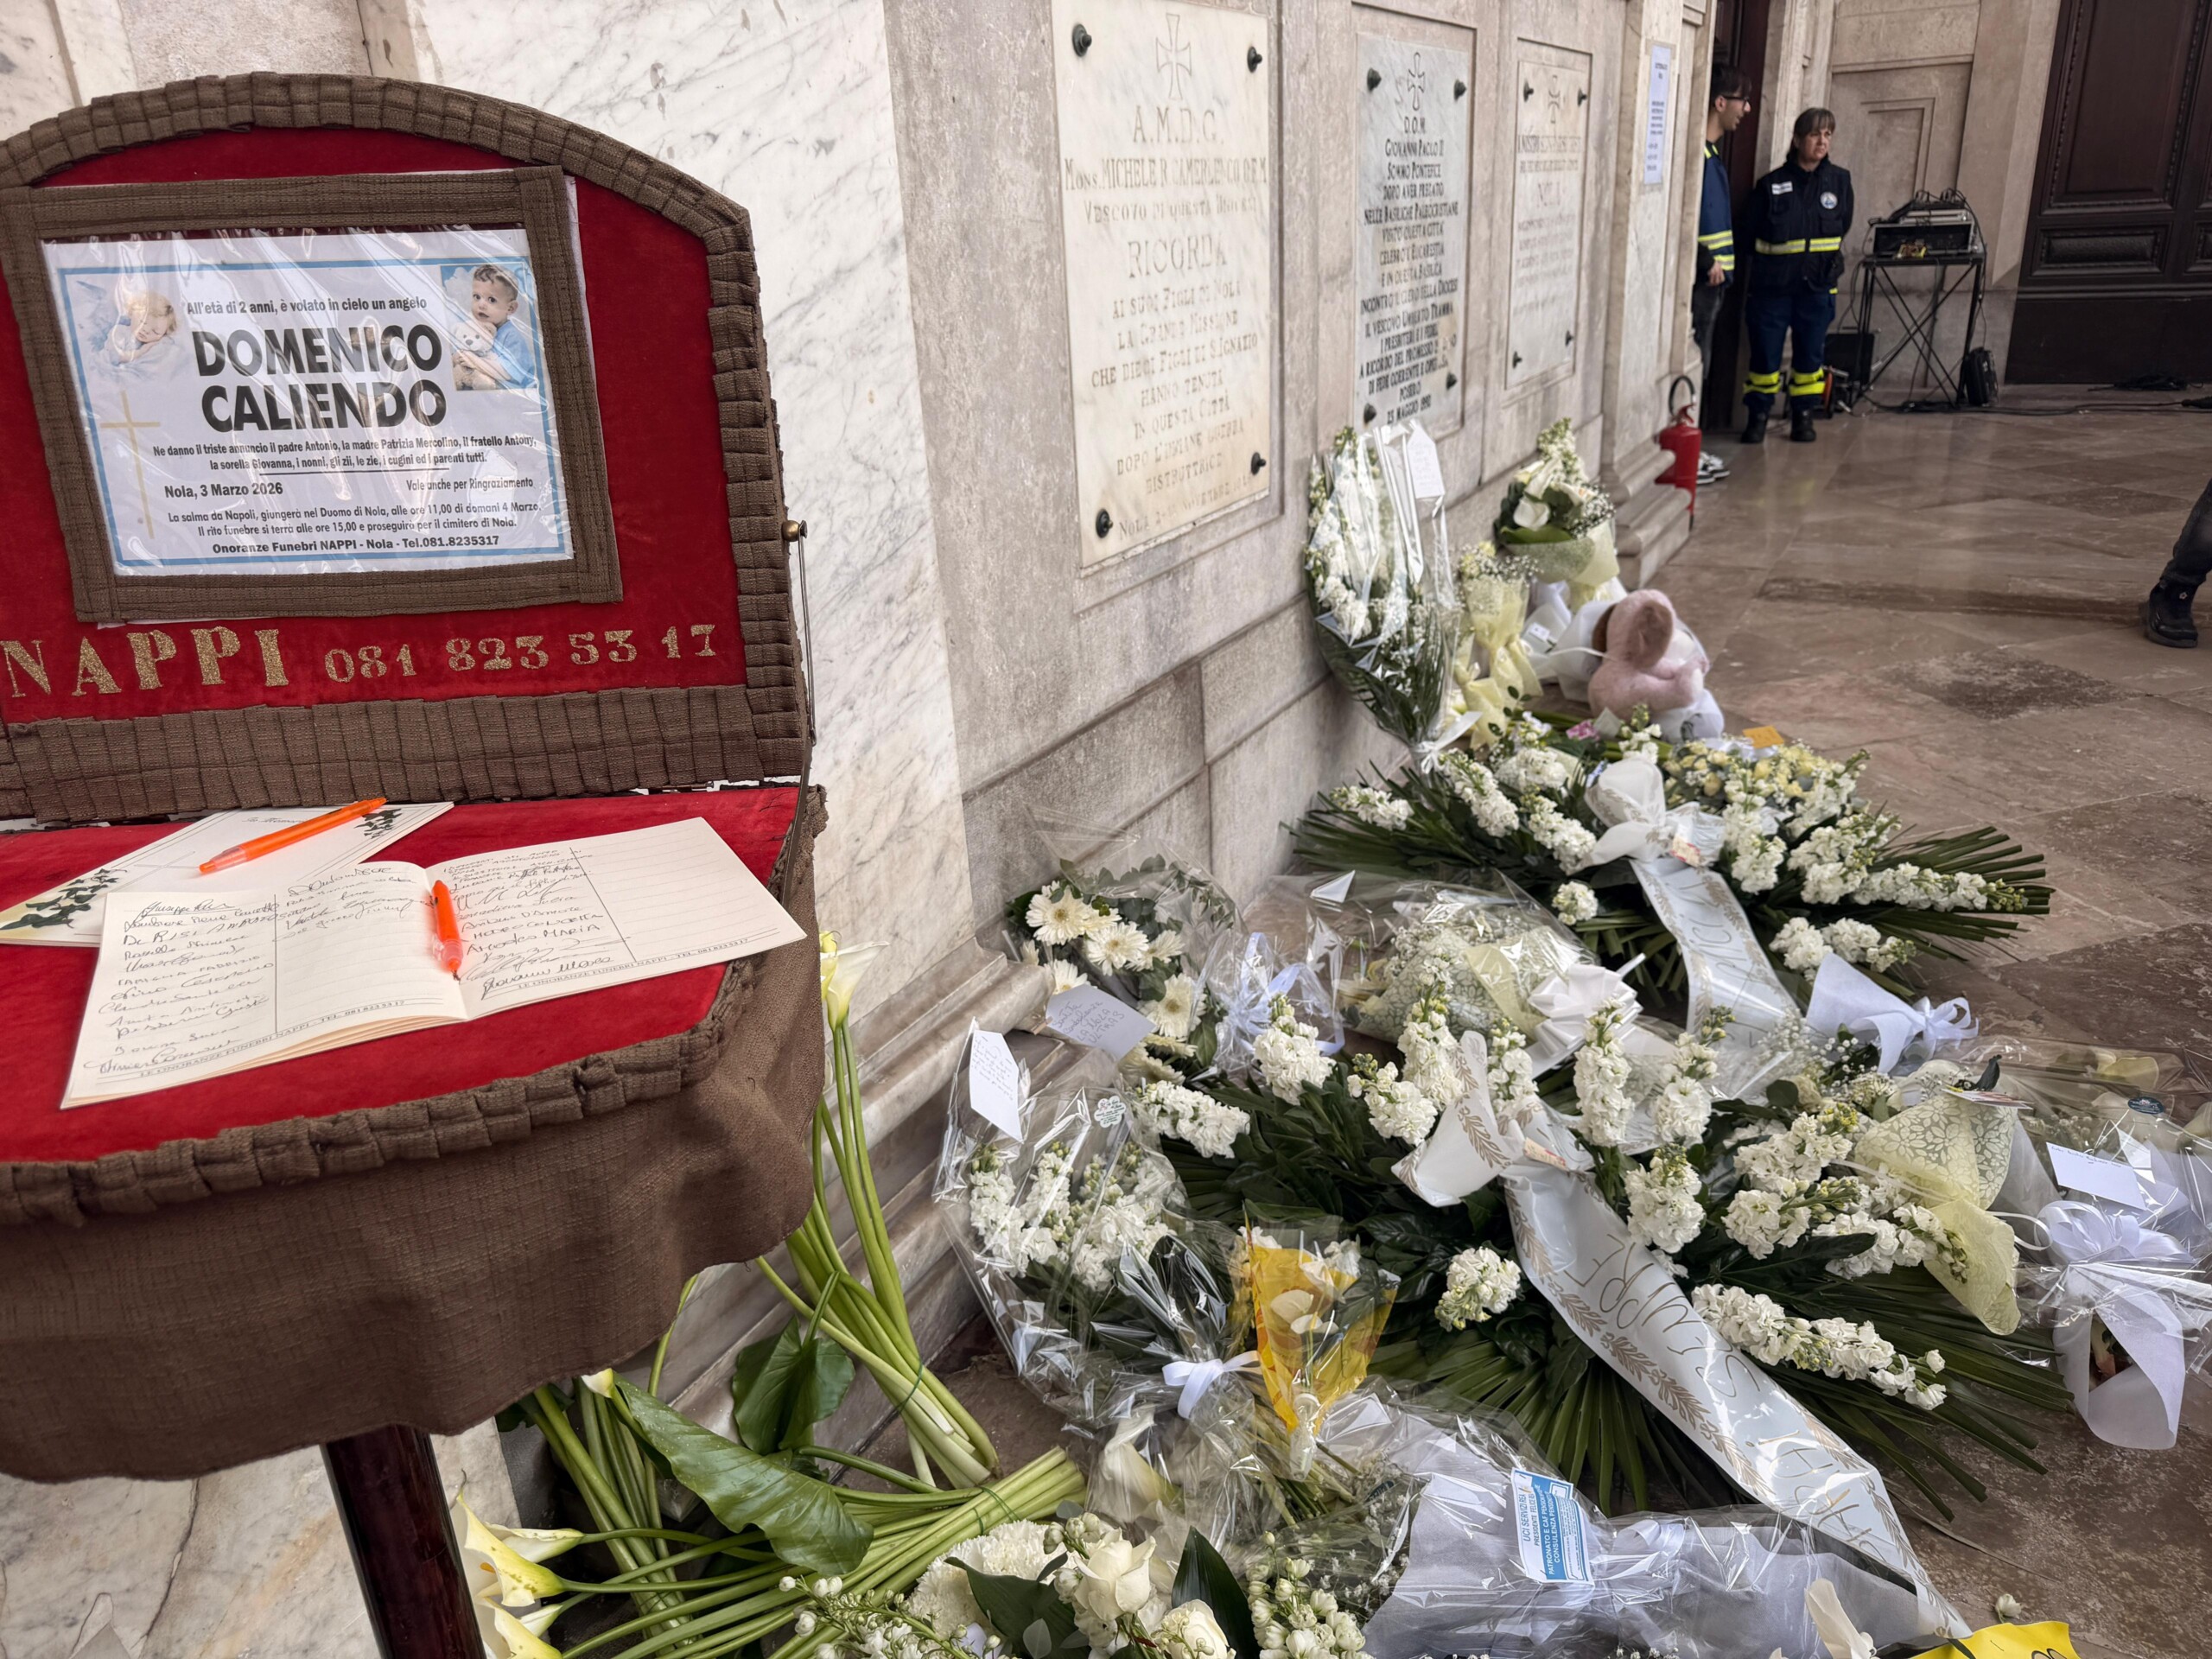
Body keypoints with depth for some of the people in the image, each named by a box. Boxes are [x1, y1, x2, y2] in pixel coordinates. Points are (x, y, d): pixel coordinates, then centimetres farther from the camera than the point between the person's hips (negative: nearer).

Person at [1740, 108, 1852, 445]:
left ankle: (1803, 416, 18)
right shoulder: (1771, 184, -4)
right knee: (1765, 353, 1)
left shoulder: (1839, 181, 5)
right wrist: (1771, 263, 0)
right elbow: (1750, 231, 2)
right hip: (1772, 285, -2)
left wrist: (1828, 260, 11)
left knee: (1810, 354, 7)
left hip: (1817, 285, 2)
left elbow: (1842, 227, 16)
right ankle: (1757, 416, 13)